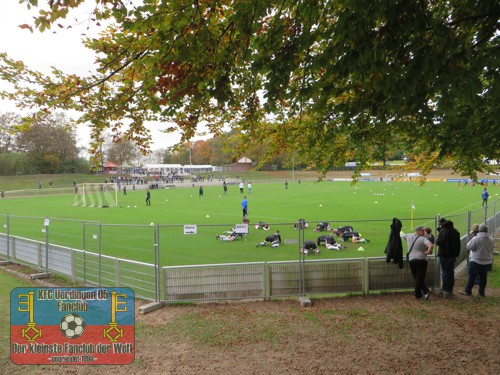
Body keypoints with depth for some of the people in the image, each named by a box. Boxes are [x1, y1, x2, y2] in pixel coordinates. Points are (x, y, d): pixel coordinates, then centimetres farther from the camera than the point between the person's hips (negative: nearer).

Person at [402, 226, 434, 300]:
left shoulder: (409, 236, 8)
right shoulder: (423, 239, -8)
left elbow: (402, 236, 30)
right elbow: (431, 245, -25)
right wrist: (427, 252, -10)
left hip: (411, 260, 4)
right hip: (421, 260, -4)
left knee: (417, 278, 13)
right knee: (420, 278, 1)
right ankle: (418, 295, 3)